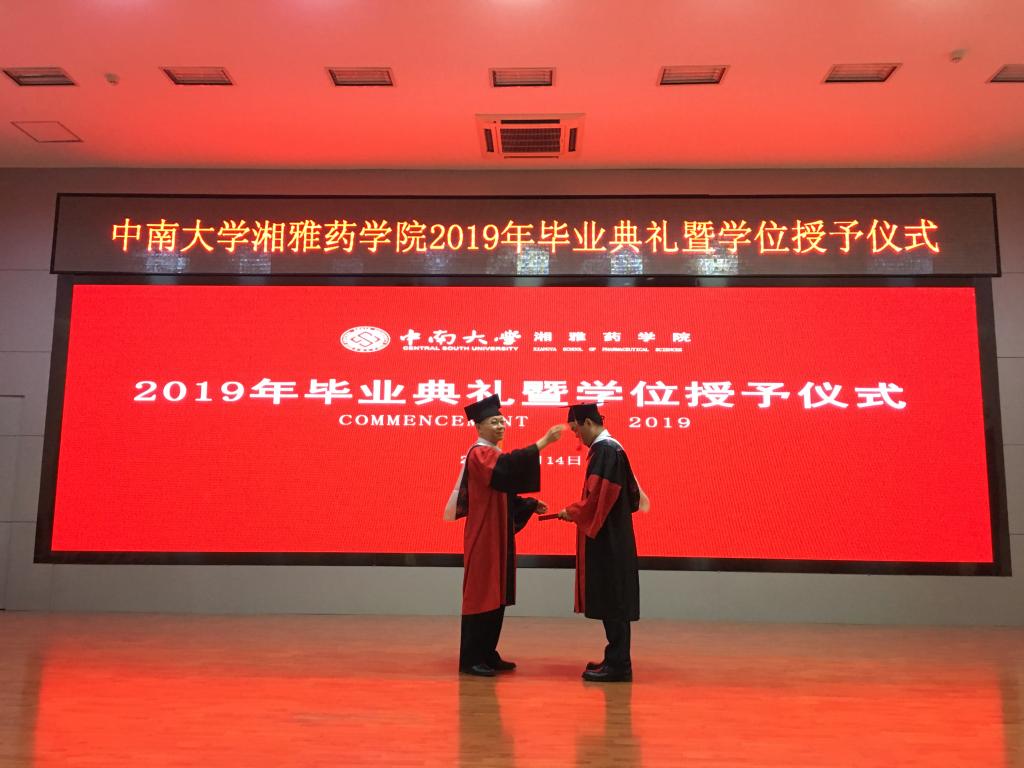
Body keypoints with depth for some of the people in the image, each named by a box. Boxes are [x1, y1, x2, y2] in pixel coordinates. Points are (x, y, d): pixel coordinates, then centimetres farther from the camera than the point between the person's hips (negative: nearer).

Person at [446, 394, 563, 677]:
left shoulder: (495, 456, 17)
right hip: (483, 536, -9)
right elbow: (510, 465, -33)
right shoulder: (479, 454, -13)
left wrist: (531, 505, 6)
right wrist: (543, 442, -36)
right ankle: (471, 659, 4)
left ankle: (487, 654, 20)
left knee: (496, 595, 12)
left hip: (499, 535, 9)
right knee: (481, 595, -4)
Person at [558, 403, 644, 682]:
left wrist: (572, 512, -8)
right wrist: (578, 511, 13)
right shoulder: (610, 448, 14)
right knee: (611, 601, 14)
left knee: (612, 602, -4)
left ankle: (618, 665, 3)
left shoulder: (605, 450, -16)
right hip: (611, 538, 10)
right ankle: (616, 659, 22)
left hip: (607, 540, -10)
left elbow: (597, 496, -23)